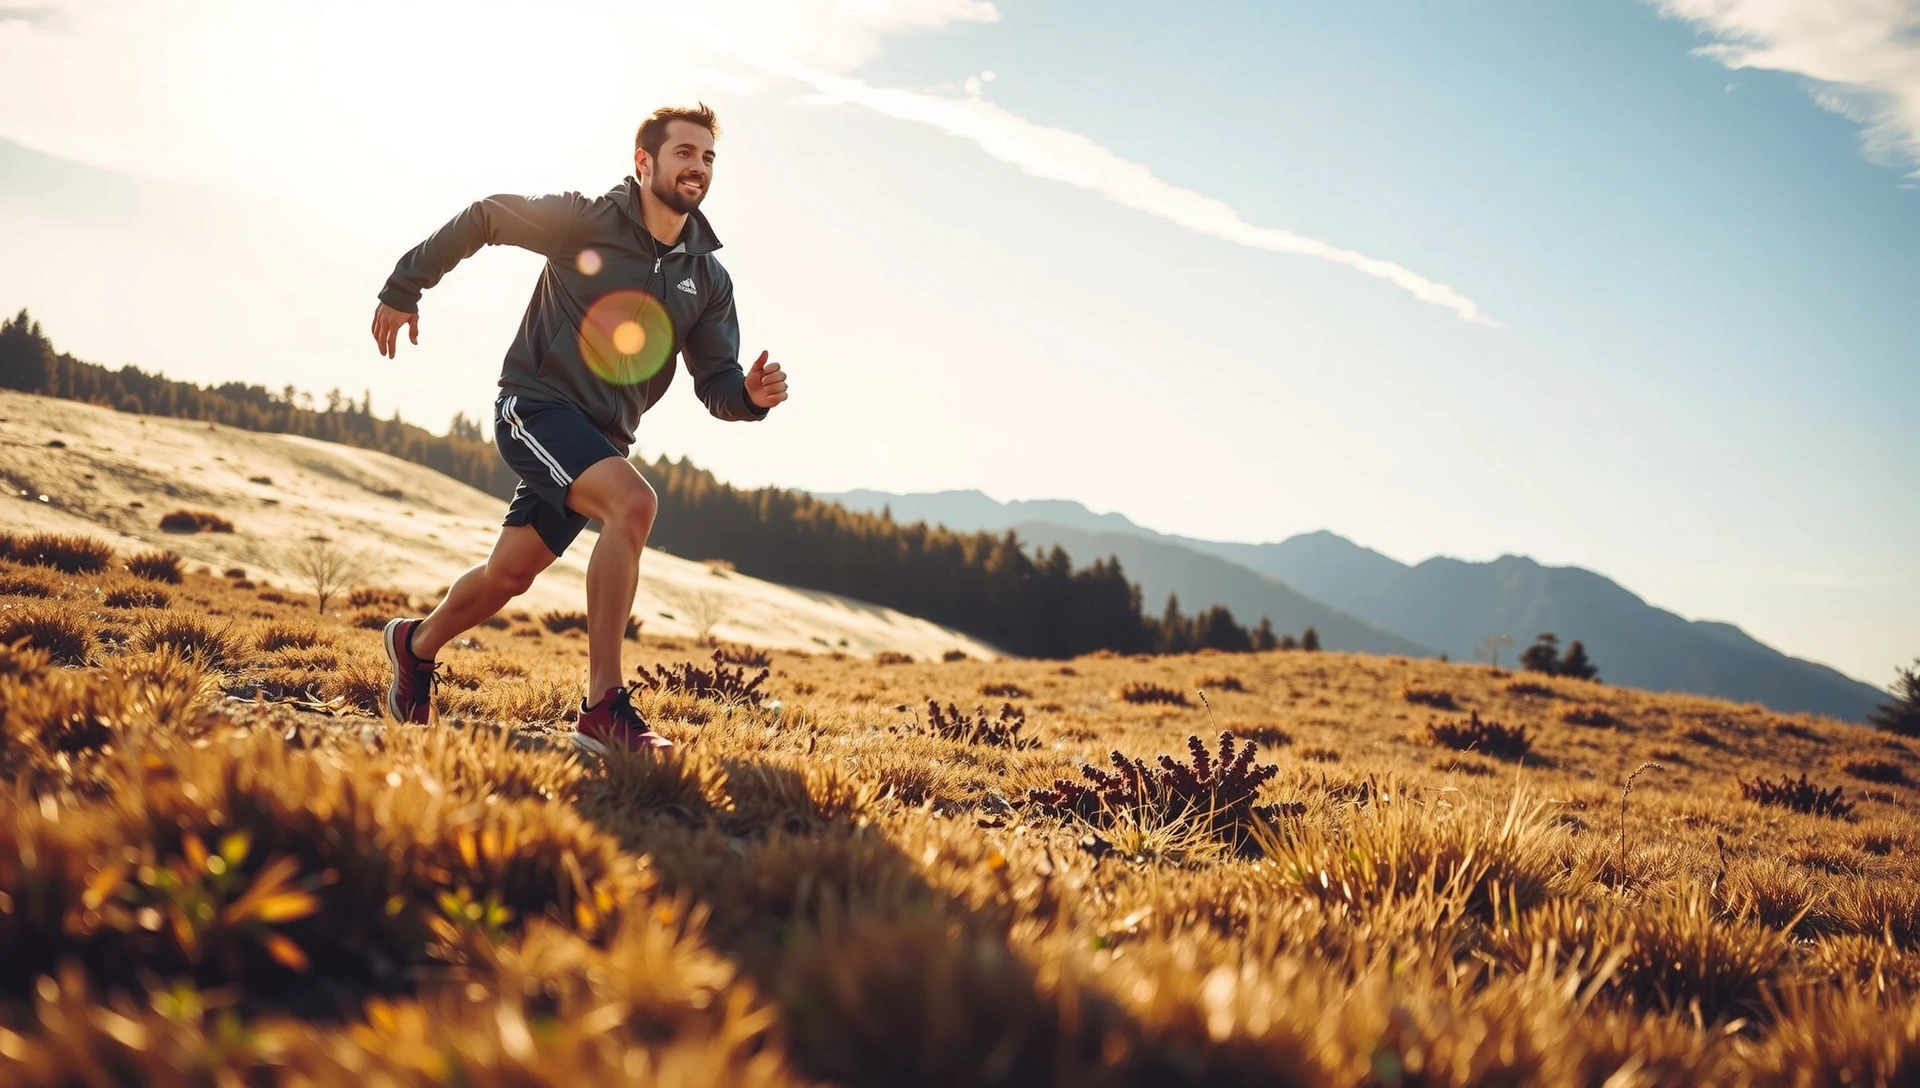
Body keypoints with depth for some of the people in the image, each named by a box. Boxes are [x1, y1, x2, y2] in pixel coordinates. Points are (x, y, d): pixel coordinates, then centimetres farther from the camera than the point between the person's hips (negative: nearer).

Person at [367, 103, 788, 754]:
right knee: (633, 503, -30)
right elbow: (482, 218, 1)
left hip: (600, 439, 6)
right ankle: (603, 710, -29)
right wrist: (403, 289, 3)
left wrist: (751, 394, -20)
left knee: (509, 575, 14)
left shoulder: (708, 280, 5)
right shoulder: (587, 222, -9)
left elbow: (716, 387, 3)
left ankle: (417, 644, 46)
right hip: (536, 405, -6)